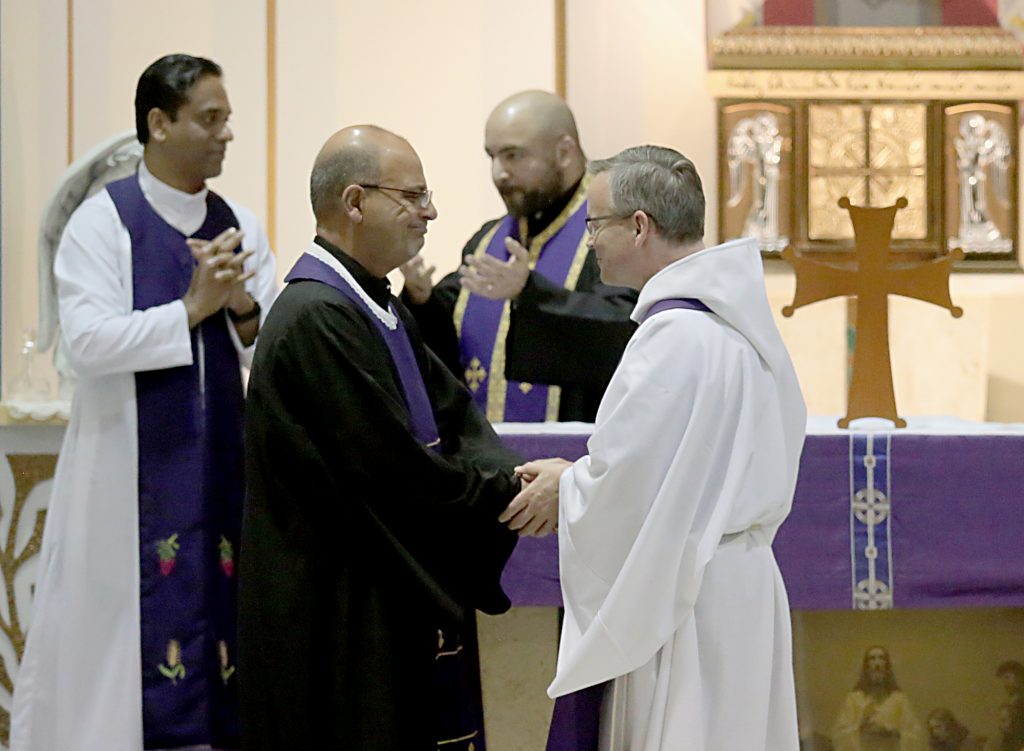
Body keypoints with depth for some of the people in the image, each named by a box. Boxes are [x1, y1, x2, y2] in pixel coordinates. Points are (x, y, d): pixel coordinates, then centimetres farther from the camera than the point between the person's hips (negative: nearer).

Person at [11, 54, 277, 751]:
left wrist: (242, 308, -14)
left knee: (221, 625, 4)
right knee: (138, 635, -3)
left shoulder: (241, 226, 9)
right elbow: (88, 340, -15)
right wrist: (192, 308, -17)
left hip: (221, 467, 4)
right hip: (131, 474, -4)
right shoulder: (103, 221, -4)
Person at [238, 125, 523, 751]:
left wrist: (505, 473, -10)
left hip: (399, 601, 10)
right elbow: (395, 470, -21)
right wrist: (506, 493, -11)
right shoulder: (315, 319, -19)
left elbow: (452, 408, 10)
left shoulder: (382, 309, 13)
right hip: (341, 622, -10)